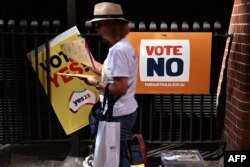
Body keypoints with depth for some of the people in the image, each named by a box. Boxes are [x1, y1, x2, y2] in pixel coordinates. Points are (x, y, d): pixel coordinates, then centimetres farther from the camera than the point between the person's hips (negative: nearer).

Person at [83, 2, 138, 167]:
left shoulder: (118, 50, -24)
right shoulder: (124, 45, 8)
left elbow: (120, 88, -28)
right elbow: (111, 72, 17)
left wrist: (97, 83, -14)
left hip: (119, 115, -10)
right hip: (125, 111, 10)